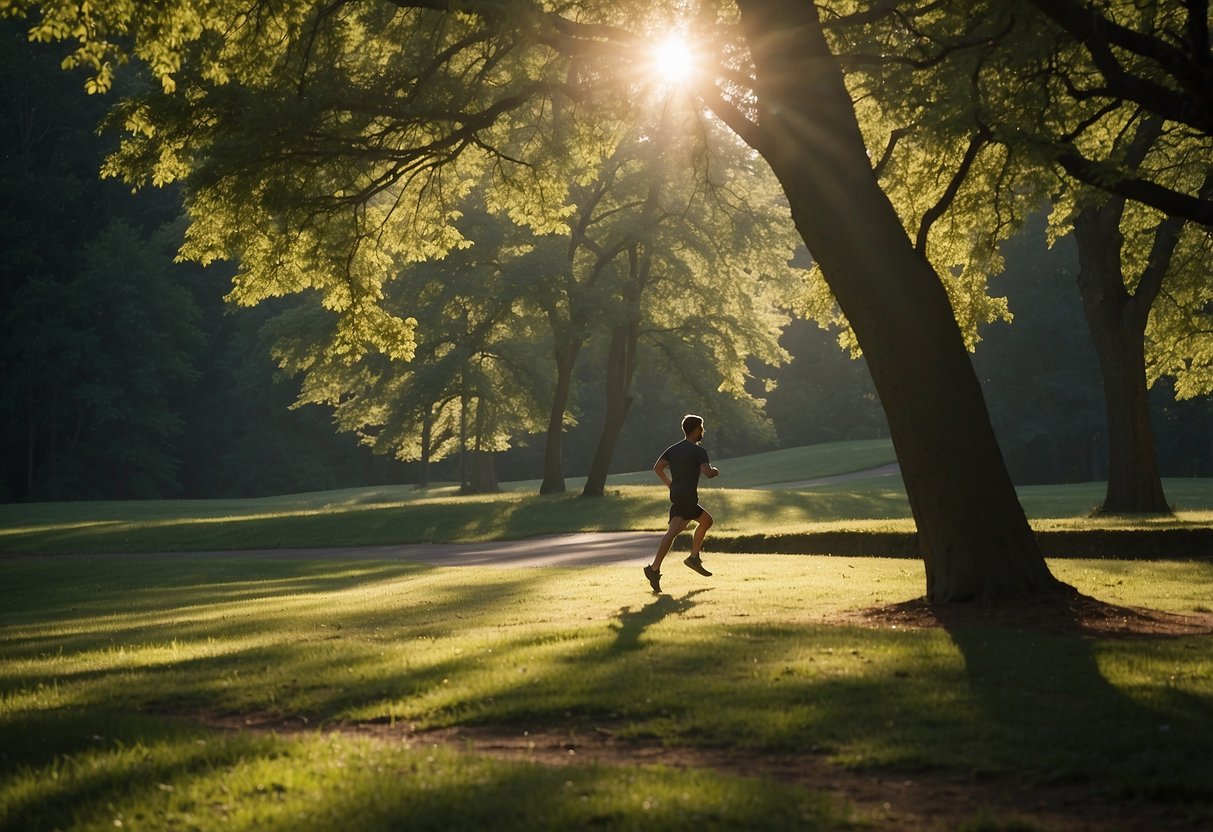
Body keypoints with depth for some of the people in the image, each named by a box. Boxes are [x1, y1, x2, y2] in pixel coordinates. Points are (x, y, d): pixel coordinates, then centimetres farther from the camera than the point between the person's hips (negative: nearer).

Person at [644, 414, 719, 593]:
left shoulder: (673, 449, 13)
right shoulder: (699, 451, -8)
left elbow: (657, 467, 4)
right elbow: (708, 473, -20)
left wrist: (669, 484, 13)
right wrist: (716, 471, 2)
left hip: (676, 495, 9)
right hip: (687, 497, -9)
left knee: (707, 520, 23)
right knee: (673, 532, -16)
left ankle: (694, 558, 20)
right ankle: (654, 569, -28)